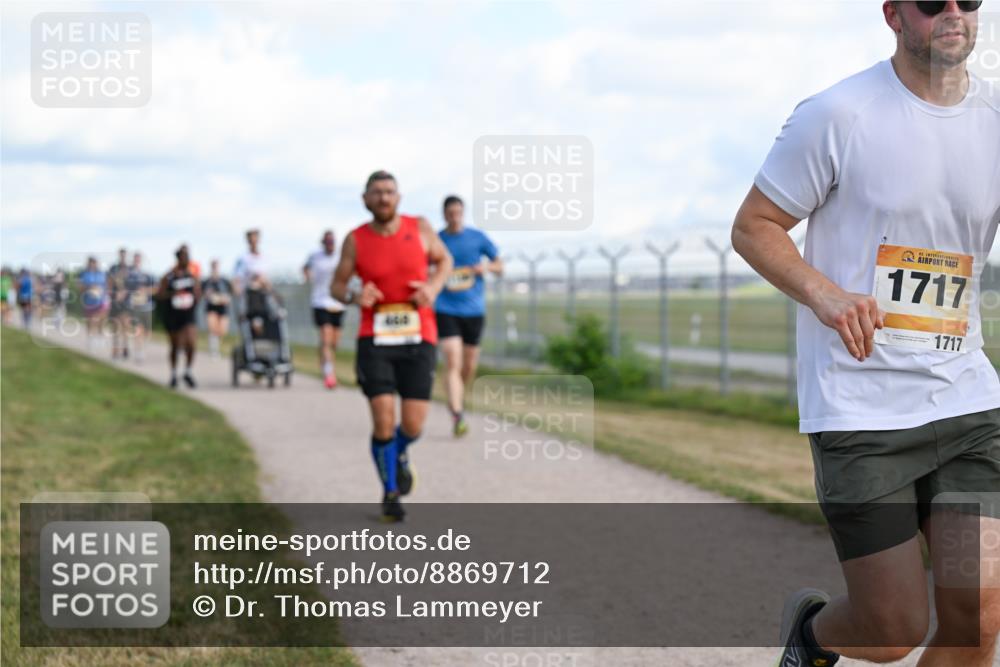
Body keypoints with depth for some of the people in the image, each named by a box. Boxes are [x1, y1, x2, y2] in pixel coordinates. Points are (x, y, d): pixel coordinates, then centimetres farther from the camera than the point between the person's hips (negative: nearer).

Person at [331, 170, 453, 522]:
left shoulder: (420, 228, -1)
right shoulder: (355, 240, -2)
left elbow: (444, 260, 15)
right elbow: (337, 285, 7)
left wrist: (434, 286, -7)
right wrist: (353, 297, -17)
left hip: (418, 338, 1)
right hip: (375, 340, -1)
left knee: (413, 425, -3)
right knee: (383, 420, -10)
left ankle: (400, 455, 36)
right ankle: (390, 492, 14)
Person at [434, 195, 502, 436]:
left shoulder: (478, 238, 3)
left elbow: (500, 266, 10)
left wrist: (488, 266, -12)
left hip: (473, 309, 2)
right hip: (446, 310, -2)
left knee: (469, 365, 11)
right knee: (453, 362, -16)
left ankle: (459, 398, 40)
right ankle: (457, 416, -22)